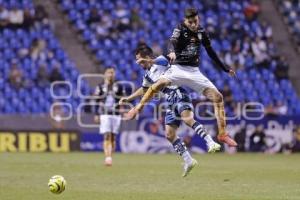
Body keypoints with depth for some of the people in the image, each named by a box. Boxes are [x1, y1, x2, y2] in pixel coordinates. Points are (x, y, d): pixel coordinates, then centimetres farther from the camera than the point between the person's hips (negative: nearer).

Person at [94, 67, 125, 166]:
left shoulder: (119, 87, 8)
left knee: (113, 137, 4)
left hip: (116, 115, 2)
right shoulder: (100, 87, 4)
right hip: (104, 114, -2)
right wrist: (96, 115, 0)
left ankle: (110, 157, 12)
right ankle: (107, 158, -18)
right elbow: (96, 102, 5)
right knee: (107, 136, -12)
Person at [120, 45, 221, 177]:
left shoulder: (161, 61, -1)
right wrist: (128, 99, 41)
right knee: (169, 135, 1)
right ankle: (188, 161, 5)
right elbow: (144, 90, 39)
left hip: (179, 95, -8)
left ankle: (210, 142, -42)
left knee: (187, 119, -33)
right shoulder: (148, 75, 23)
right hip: (171, 103, 8)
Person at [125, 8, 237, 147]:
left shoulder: (201, 32, 8)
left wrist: (226, 69, 18)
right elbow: (172, 42, -25)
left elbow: (211, 52, 17)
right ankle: (138, 108, -20)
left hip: (194, 72, 4)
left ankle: (222, 134, -1)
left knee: (217, 97, -6)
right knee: (159, 84, -33)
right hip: (178, 69, -4)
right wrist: (172, 52, -49)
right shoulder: (180, 29, -5)